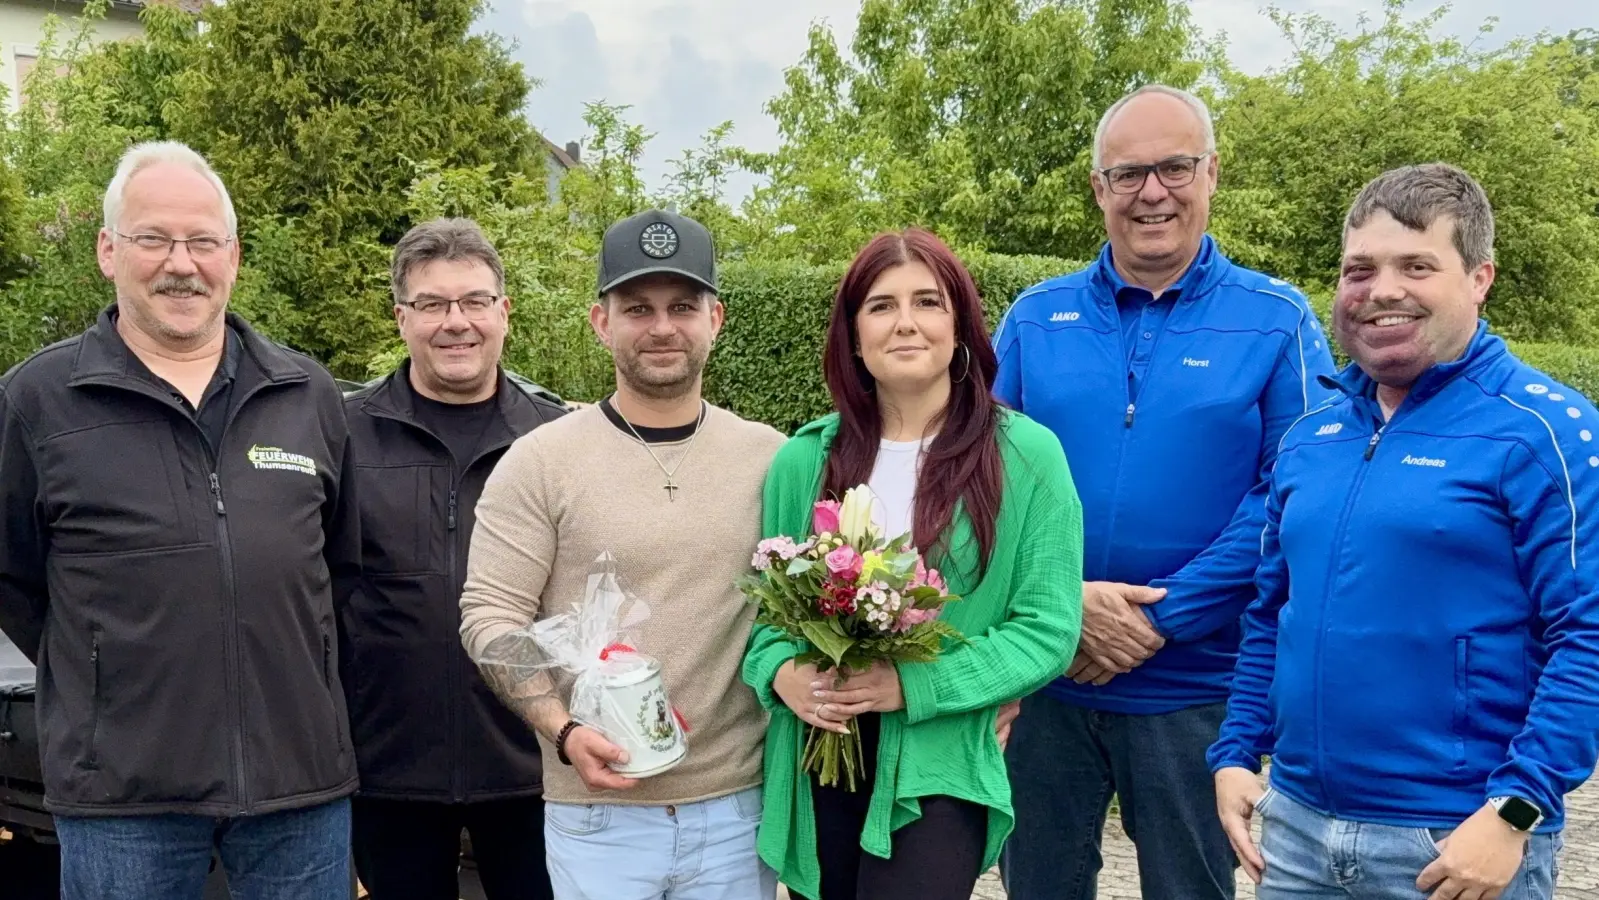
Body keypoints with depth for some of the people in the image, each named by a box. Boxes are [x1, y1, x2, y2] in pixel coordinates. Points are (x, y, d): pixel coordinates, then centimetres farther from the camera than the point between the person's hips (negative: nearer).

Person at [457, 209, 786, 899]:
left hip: (738, 807, 2)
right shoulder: (539, 462, -4)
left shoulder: (772, 459, 4)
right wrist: (564, 731, -17)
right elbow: (491, 615, -5)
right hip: (597, 812, -2)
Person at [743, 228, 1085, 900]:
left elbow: (1047, 629, -7)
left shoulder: (1026, 455, -5)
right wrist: (781, 671, -13)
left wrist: (913, 686, -18)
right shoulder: (804, 460, 4)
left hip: (940, 773, -3)